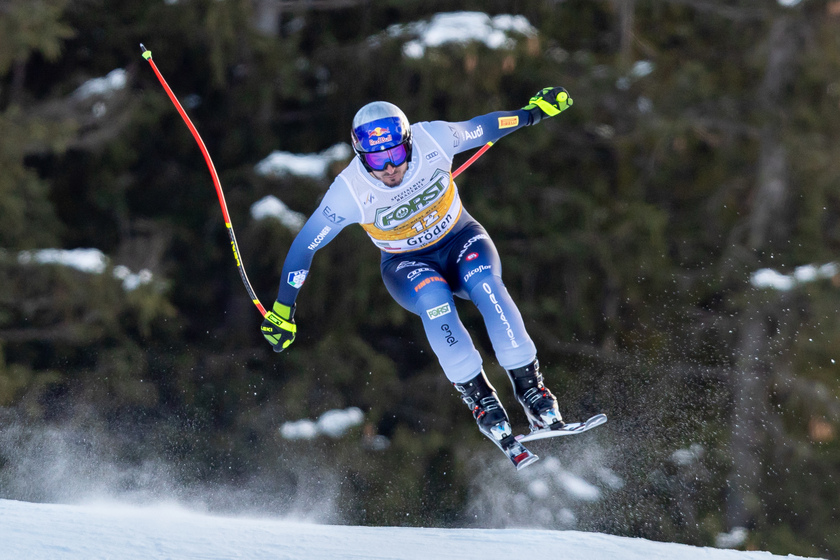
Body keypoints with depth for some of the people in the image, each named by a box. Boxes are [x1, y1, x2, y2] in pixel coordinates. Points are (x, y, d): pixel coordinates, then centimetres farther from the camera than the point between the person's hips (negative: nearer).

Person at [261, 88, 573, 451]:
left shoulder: (433, 140, -23)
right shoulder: (349, 191, -26)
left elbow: (482, 127, -1)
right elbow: (304, 246, -16)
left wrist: (534, 113, 8)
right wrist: (282, 310, -13)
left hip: (460, 240, 1)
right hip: (406, 263, -1)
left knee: (486, 284, -33)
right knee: (433, 298, -36)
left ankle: (529, 385, -23)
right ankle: (477, 395, -24)